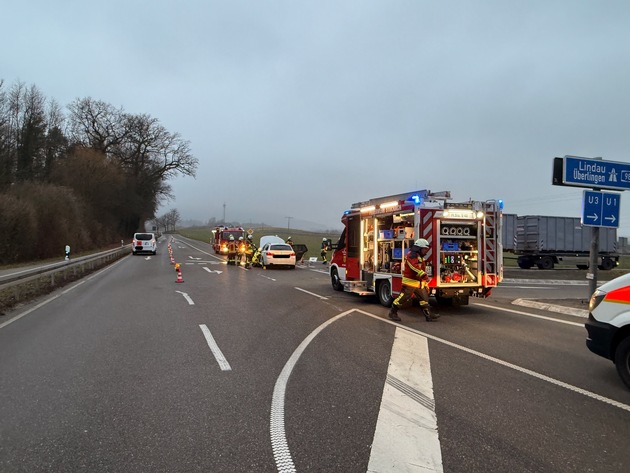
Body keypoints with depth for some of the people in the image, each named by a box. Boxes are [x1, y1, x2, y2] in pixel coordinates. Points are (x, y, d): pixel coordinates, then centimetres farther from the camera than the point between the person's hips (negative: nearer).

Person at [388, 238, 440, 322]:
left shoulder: (420, 257, 19)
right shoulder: (411, 255, -14)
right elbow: (415, 267, -29)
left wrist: (425, 283, 25)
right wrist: (424, 275, -35)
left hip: (419, 283, 10)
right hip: (410, 281, -10)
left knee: (424, 298, 8)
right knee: (403, 297, -5)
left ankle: (429, 315, 11)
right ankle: (392, 313, 5)